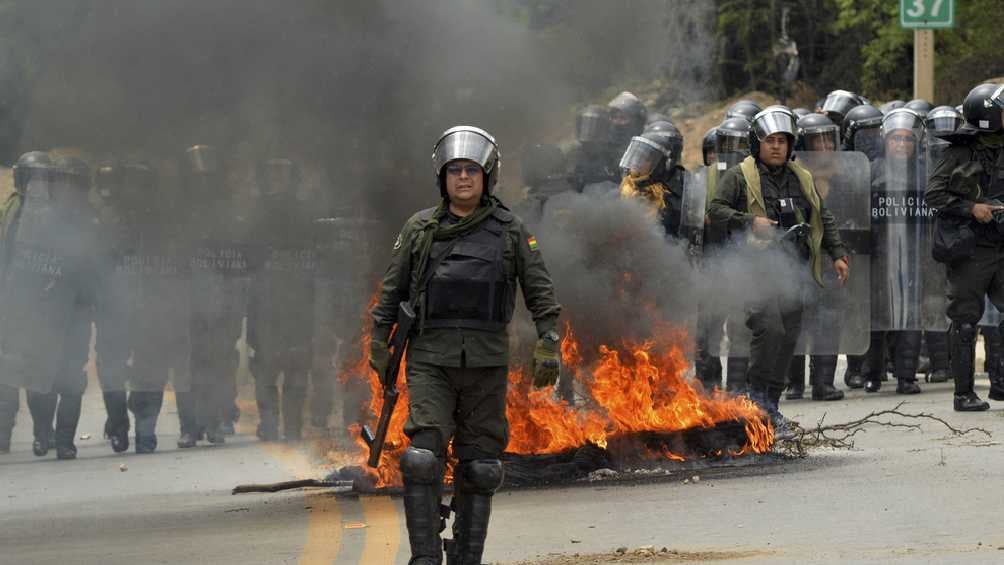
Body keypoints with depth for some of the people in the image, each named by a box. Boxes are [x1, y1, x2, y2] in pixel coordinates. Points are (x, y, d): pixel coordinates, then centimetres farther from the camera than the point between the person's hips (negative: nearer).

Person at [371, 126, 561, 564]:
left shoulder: (510, 231, 5)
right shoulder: (419, 230, 6)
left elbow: (540, 293, 6)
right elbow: (392, 291, 11)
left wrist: (549, 345, -3)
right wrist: (378, 343, 7)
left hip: (487, 363, 1)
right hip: (431, 359, -1)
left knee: (478, 467, 5)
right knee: (423, 458, -15)